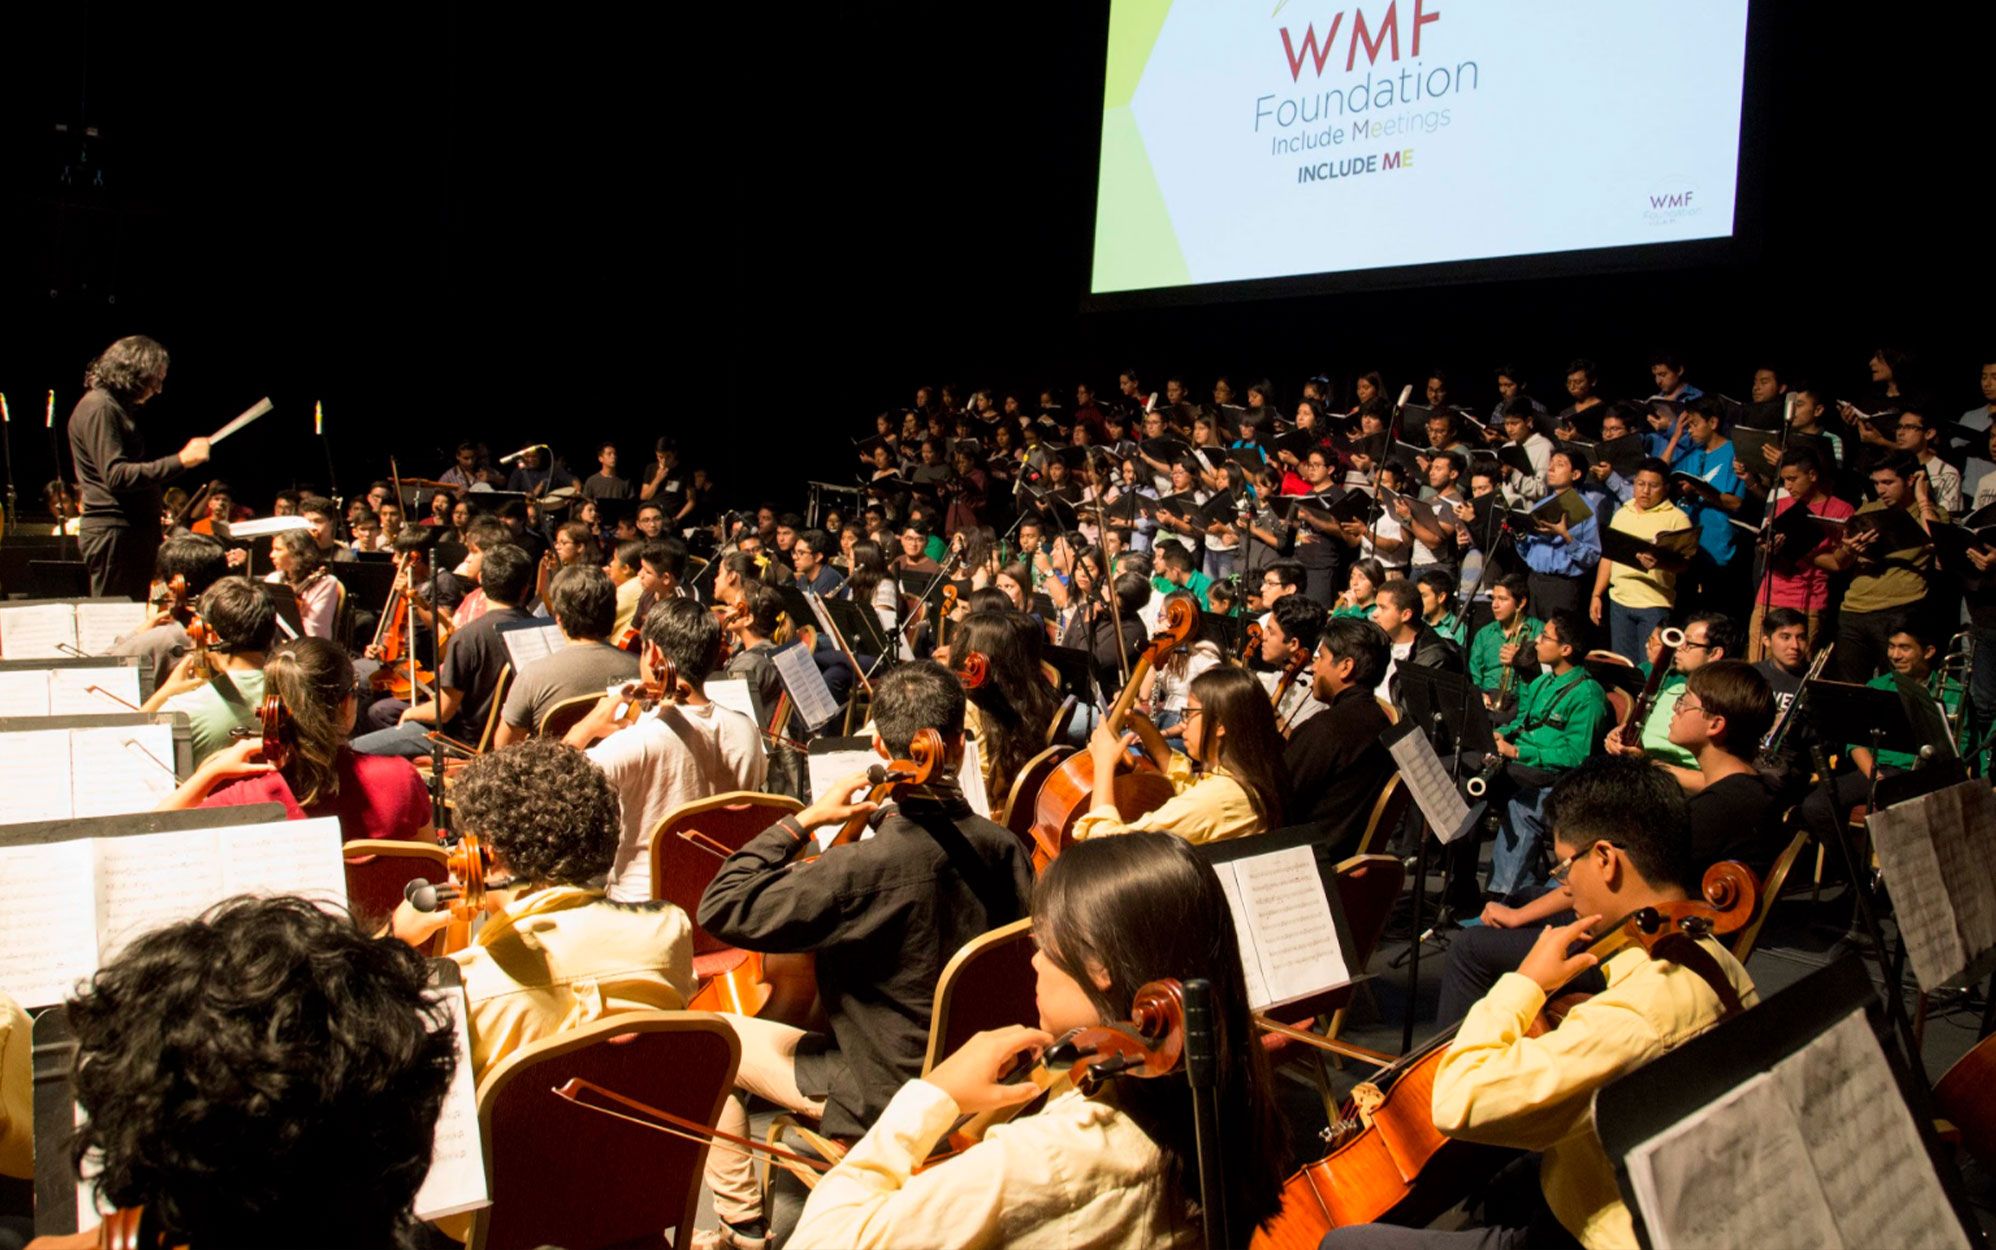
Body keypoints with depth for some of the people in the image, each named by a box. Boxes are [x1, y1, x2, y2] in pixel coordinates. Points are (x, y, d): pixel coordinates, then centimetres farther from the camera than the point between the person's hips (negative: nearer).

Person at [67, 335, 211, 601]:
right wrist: (180, 461, -26)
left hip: (131, 531, 10)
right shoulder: (98, 407, -11)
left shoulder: (115, 407, 19)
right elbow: (116, 476, -22)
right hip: (114, 532, -10)